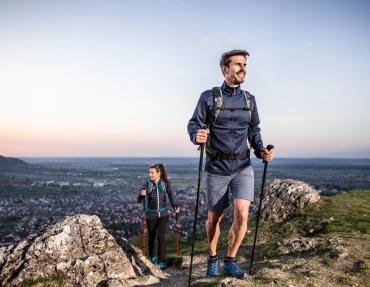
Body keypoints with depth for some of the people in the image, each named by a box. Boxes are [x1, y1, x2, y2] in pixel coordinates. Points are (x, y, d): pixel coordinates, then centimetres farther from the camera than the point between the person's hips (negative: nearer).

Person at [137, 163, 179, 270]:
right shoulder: (147, 184, -7)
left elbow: (170, 195, 8)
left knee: (161, 237, -10)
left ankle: (161, 262, 0)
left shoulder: (165, 184, -5)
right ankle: (152, 257, 36)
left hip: (163, 215, -1)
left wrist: (175, 206, -9)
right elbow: (139, 200, -9)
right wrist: (142, 195, -31)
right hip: (151, 215, 1)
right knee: (152, 237, 13)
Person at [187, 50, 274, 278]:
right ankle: (213, 259, 34)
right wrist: (197, 135, -29)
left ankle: (230, 261, 11)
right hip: (217, 167, -2)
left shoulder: (249, 100, 6)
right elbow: (194, 124, -6)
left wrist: (261, 151, -4)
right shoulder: (209, 97, -5)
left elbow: (254, 130, 14)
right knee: (214, 217, 9)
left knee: (242, 214, -13)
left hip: (243, 166, 2)